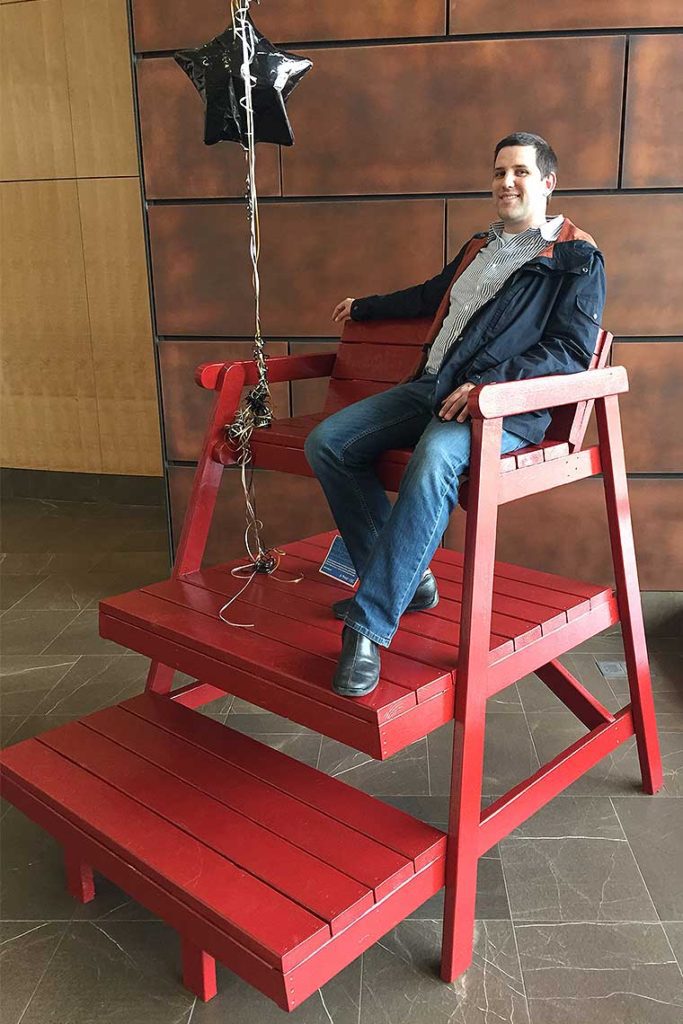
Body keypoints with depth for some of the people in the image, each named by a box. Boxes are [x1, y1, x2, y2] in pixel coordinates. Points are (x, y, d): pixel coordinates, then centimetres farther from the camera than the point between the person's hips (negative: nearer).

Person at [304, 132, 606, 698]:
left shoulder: (577, 258, 4)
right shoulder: (481, 245, 26)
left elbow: (571, 351, -7)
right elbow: (433, 294, 42)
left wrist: (488, 384, -21)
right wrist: (366, 307, 54)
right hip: (432, 386, 8)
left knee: (434, 462, -40)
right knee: (327, 442, -11)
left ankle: (369, 626, -34)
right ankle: (406, 576, -6)